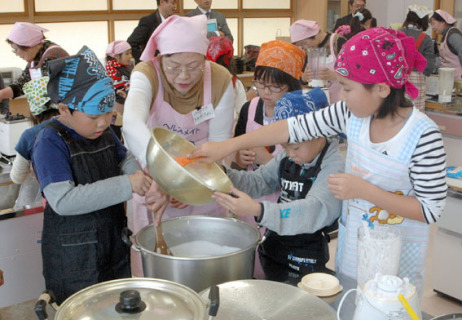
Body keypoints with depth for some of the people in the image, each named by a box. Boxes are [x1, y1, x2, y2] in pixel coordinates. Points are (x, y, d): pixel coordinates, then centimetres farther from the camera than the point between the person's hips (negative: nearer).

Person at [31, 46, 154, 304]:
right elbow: (63, 200, -30)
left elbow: (125, 158, 16)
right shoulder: (51, 142, -20)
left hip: (115, 241, 7)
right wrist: (126, 185, -31)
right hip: (74, 256, -7)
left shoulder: (103, 131, 1)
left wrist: (139, 175, -9)